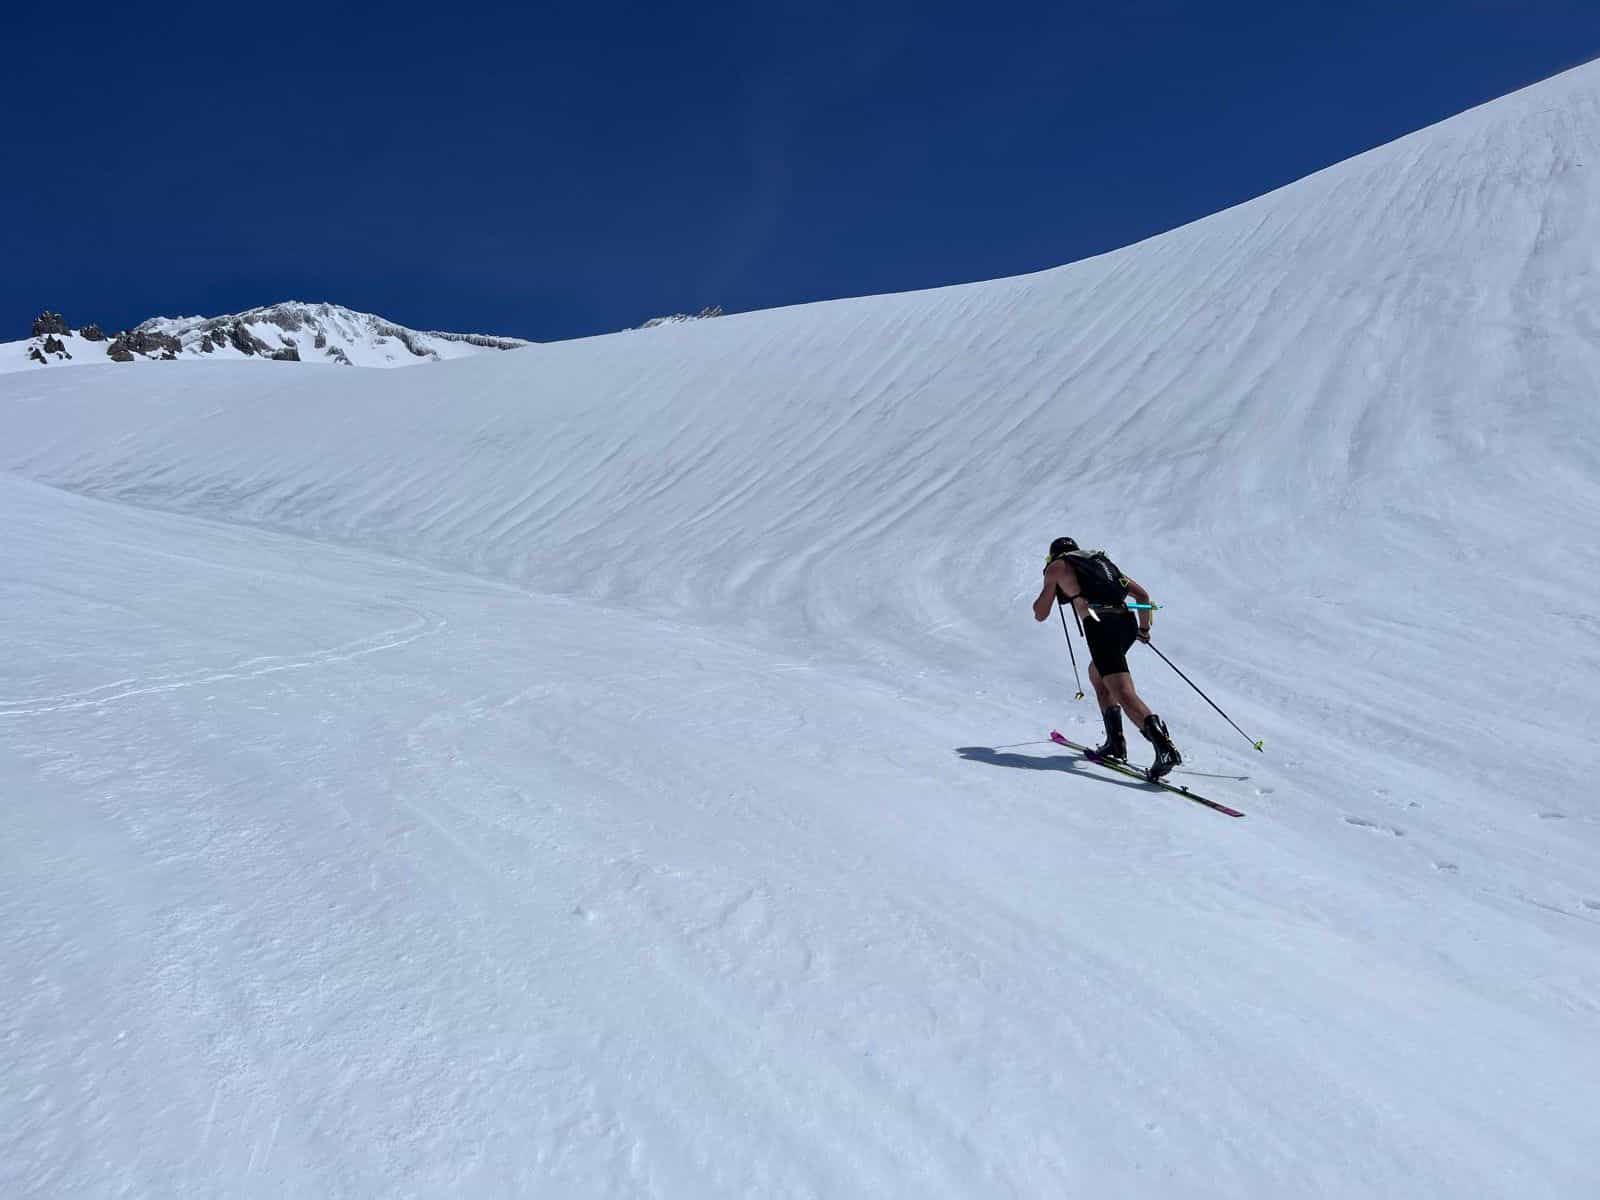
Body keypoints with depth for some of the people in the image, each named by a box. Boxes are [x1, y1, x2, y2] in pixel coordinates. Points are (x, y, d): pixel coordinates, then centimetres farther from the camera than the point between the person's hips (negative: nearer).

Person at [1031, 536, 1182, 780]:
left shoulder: (1057, 566, 18)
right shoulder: (1102, 561, 33)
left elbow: (1040, 615, 18)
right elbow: (1143, 594, 30)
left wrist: (1047, 592, 37)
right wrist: (1143, 628, 39)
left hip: (1101, 626, -7)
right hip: (1126, 622, 7)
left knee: (1124, 694, -15)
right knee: (1096, 672, 28)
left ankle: (1164, 746, -35)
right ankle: (1115, 743, 23)